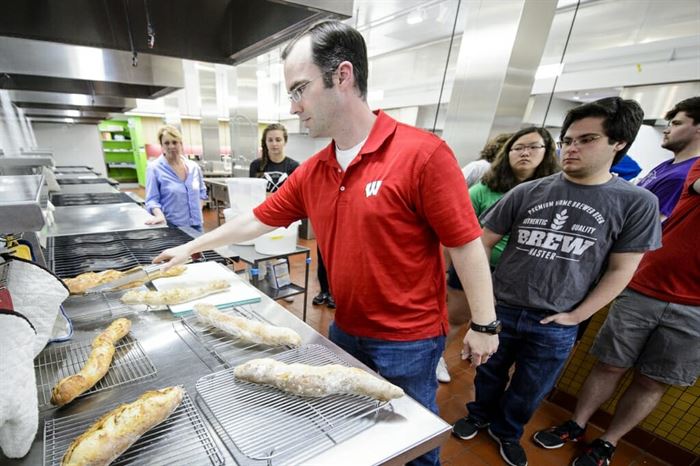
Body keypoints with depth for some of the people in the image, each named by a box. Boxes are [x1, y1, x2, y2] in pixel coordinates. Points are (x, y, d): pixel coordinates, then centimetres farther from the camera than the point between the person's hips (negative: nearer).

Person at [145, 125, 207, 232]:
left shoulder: (193, 167, 5)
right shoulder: (154, 168, -6)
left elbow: (202, 191, 18)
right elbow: (152, 199, -8)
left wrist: (198, 208, 5)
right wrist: (159, 215, -26)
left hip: (195, 224, 4)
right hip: (171, 226, -4)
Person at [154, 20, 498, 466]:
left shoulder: (422, 153, -21)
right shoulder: (311, 172, -1)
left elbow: (466, 244, -16)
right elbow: (258, 220, 8)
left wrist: (484, 324, -9)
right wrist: (191, 247, 15)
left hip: (408, 342, -5)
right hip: (344, 331, 6)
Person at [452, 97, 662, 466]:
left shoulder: (637, 203, -7)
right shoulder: (527, 193, -6)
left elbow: (620, 271, -3)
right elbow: (483, 242, -1)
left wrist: (575, 315, -8)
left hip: (555, 325, 0)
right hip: (500, 309, 1)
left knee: (529, 391, 22)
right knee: (489, 374, 22)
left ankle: (506, 432, 49)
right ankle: (479, 415, 51)